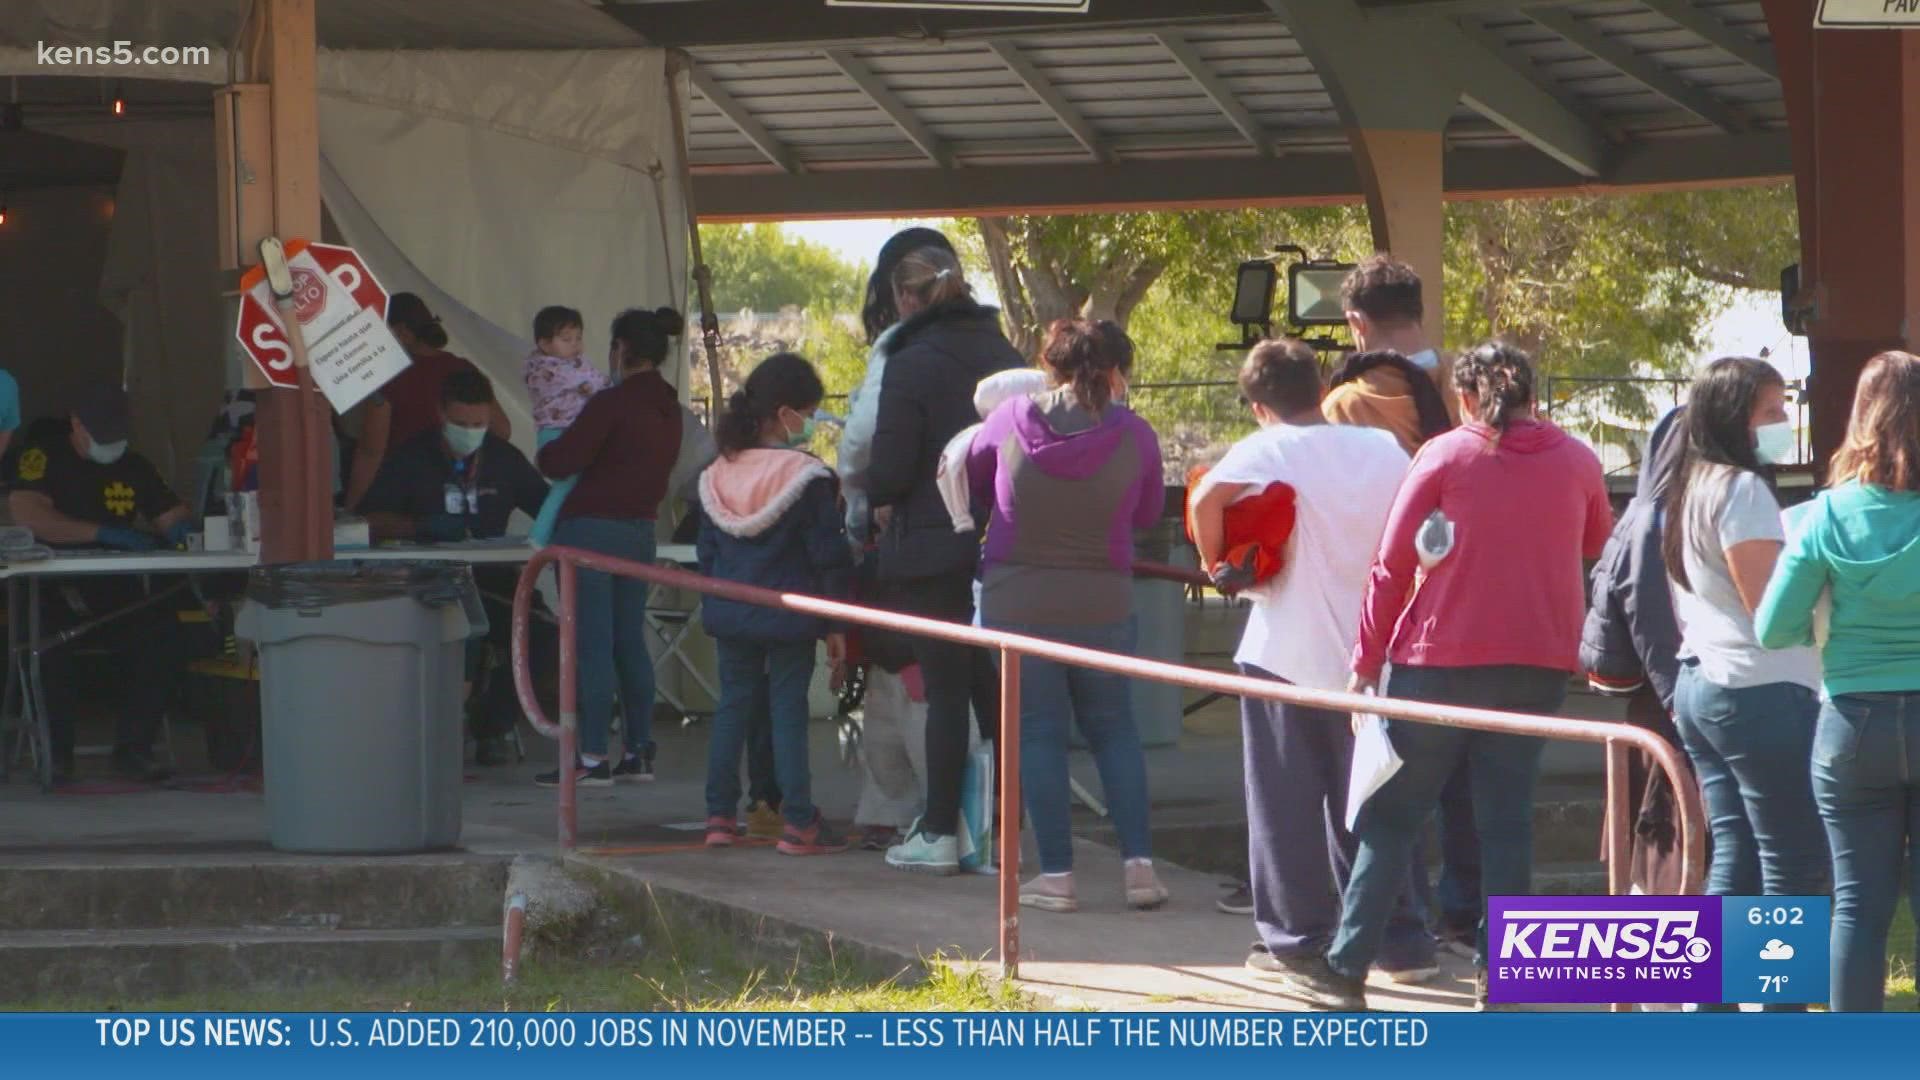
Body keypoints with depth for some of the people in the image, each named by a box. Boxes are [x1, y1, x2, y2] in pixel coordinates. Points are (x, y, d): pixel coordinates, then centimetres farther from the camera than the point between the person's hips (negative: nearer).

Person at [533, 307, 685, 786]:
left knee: (592, 644, -7)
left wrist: (546, 451, 5)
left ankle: (593, 758, -8)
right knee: (630, 643, 13)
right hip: (641, 528, 8)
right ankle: (639, 752, 15)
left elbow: (560, 461, -16)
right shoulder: (669, 408, 9)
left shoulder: (612, 404, -16)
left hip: (593, 528, -8)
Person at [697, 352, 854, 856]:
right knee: (788, 709, 0)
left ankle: (720, 815, 13)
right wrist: (834, 622, -4)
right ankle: (798, 823, 0)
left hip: (730, 613, 5)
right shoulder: (810, 479, -13)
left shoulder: (718, 477, 4)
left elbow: (707, 552, 11)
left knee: (732, 705, 13)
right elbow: (829, 555, -10)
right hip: (789, 618, -5)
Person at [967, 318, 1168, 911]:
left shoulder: (1010, 421, -8)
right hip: (1103, 604, 1)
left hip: (1016, 600, -1)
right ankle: (1138, 862, 6)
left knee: (1038, 733, 6)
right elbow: (1147, 512, 5)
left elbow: (975, 478, 11)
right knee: (1113, 729, 14)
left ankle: (1056, 873, 2)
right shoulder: (1133, 435, -9)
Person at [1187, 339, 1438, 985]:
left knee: (1287, 807, 7)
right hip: (1369, 657, 4)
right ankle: (1402, 941, 10)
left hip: (1286, 652, -4)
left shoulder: (1268, 449, -9)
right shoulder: (1384, 449, 2)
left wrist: (1217, 564, -8)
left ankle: (1296, 938, 9)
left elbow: (1208, 498, -24)